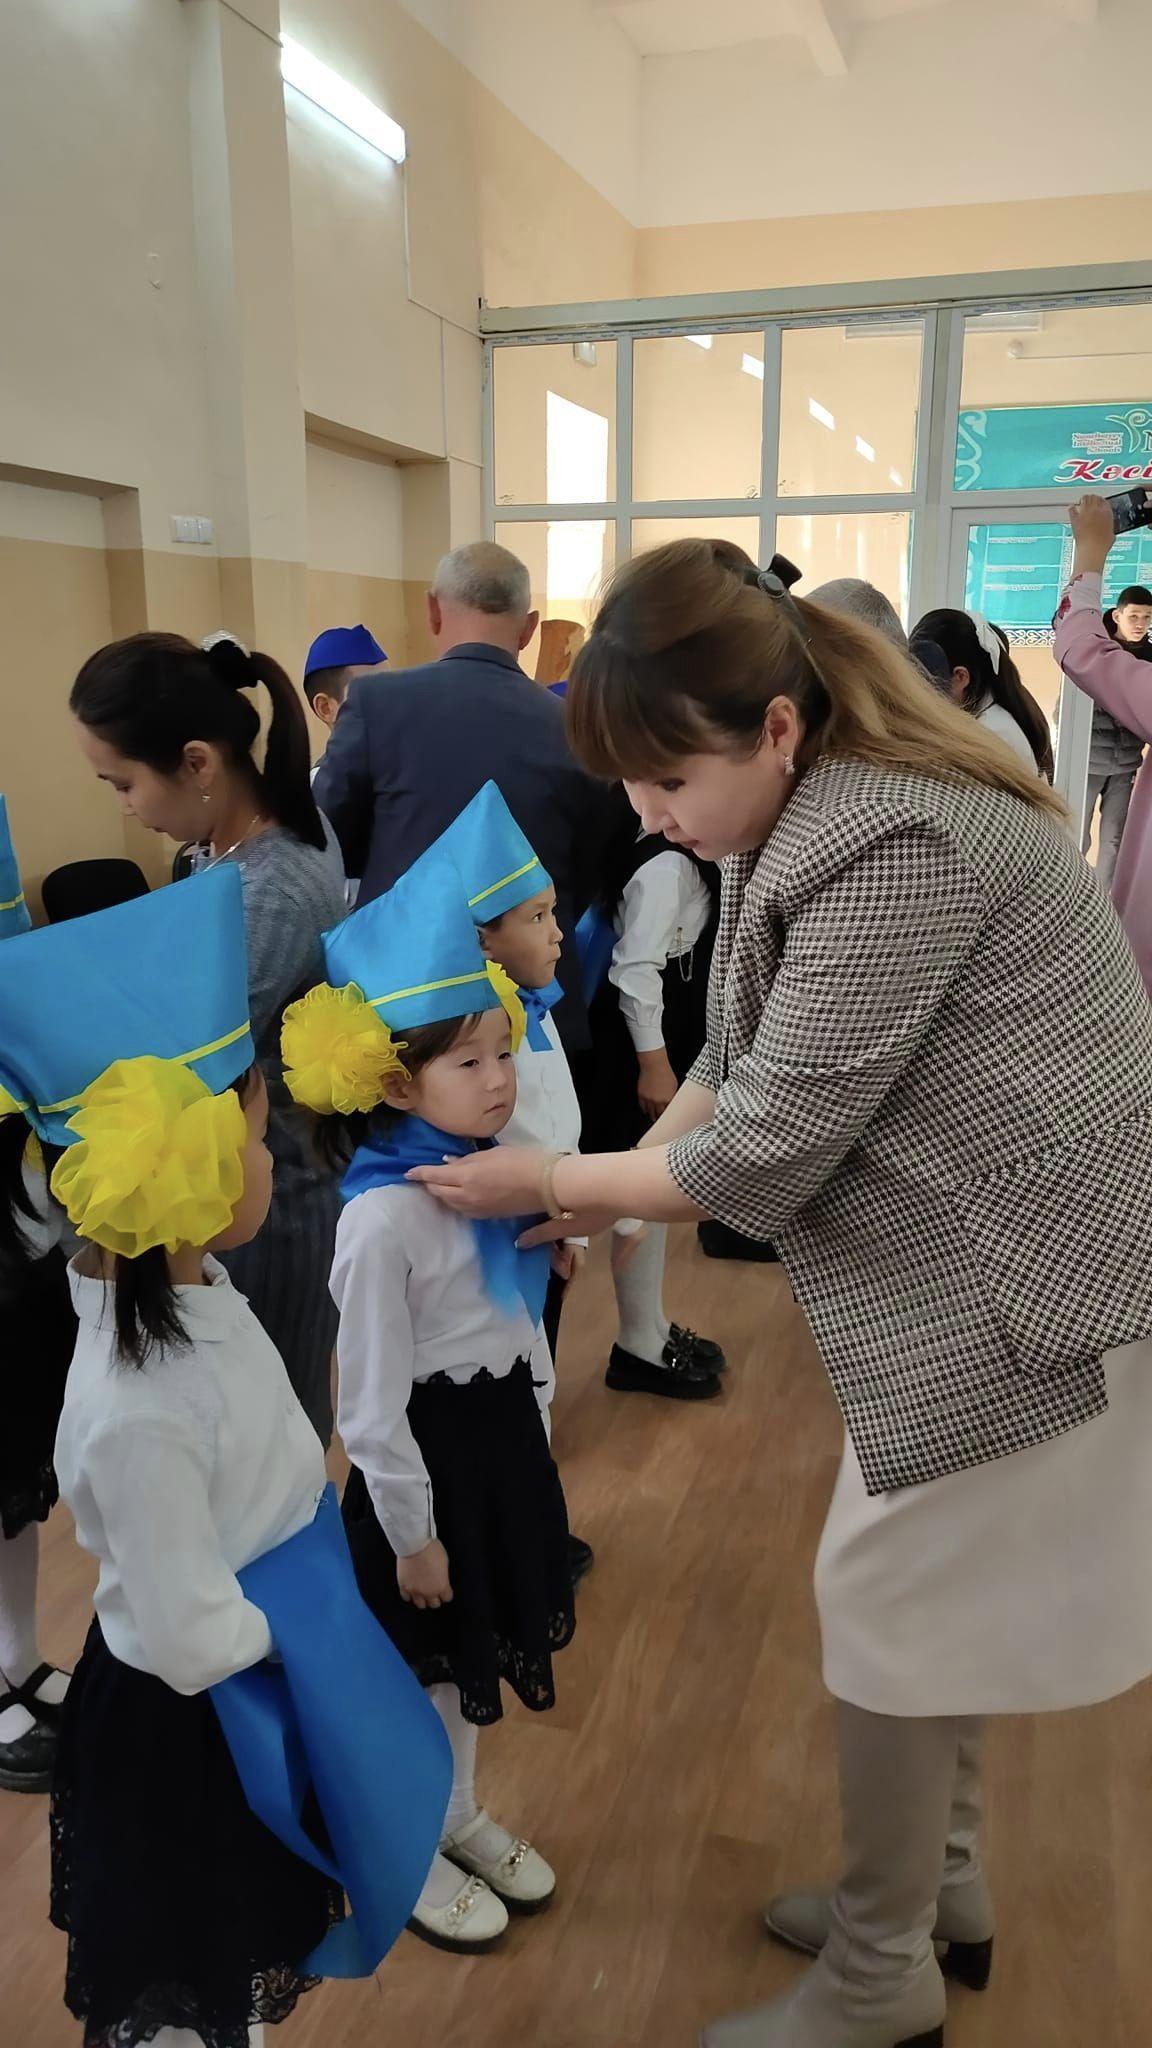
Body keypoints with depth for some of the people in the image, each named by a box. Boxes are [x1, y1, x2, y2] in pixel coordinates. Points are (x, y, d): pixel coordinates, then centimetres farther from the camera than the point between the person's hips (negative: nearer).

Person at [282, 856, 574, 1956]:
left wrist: (536, 1442, 15)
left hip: (504, 1435, 7)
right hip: (428, 1452, -7)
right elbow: (372, 1404, -21)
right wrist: (411, 1535, -14)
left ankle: (462, 1817, 48)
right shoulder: (382, 1219, -26)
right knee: (425, 1670, 14)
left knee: (474, 1655, 25)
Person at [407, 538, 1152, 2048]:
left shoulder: (895, 847, -27)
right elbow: (747, 1055, 10)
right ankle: (944, 1887, 43)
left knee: (891, 1599, 6)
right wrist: (616, 1182, 3)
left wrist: (550, 1181, -11)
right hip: (973, 1263, 9)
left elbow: (767, 1144, -24)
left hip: (1018, 1284, -9)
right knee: (938, 1585, 21)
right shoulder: (822, 808, 4)